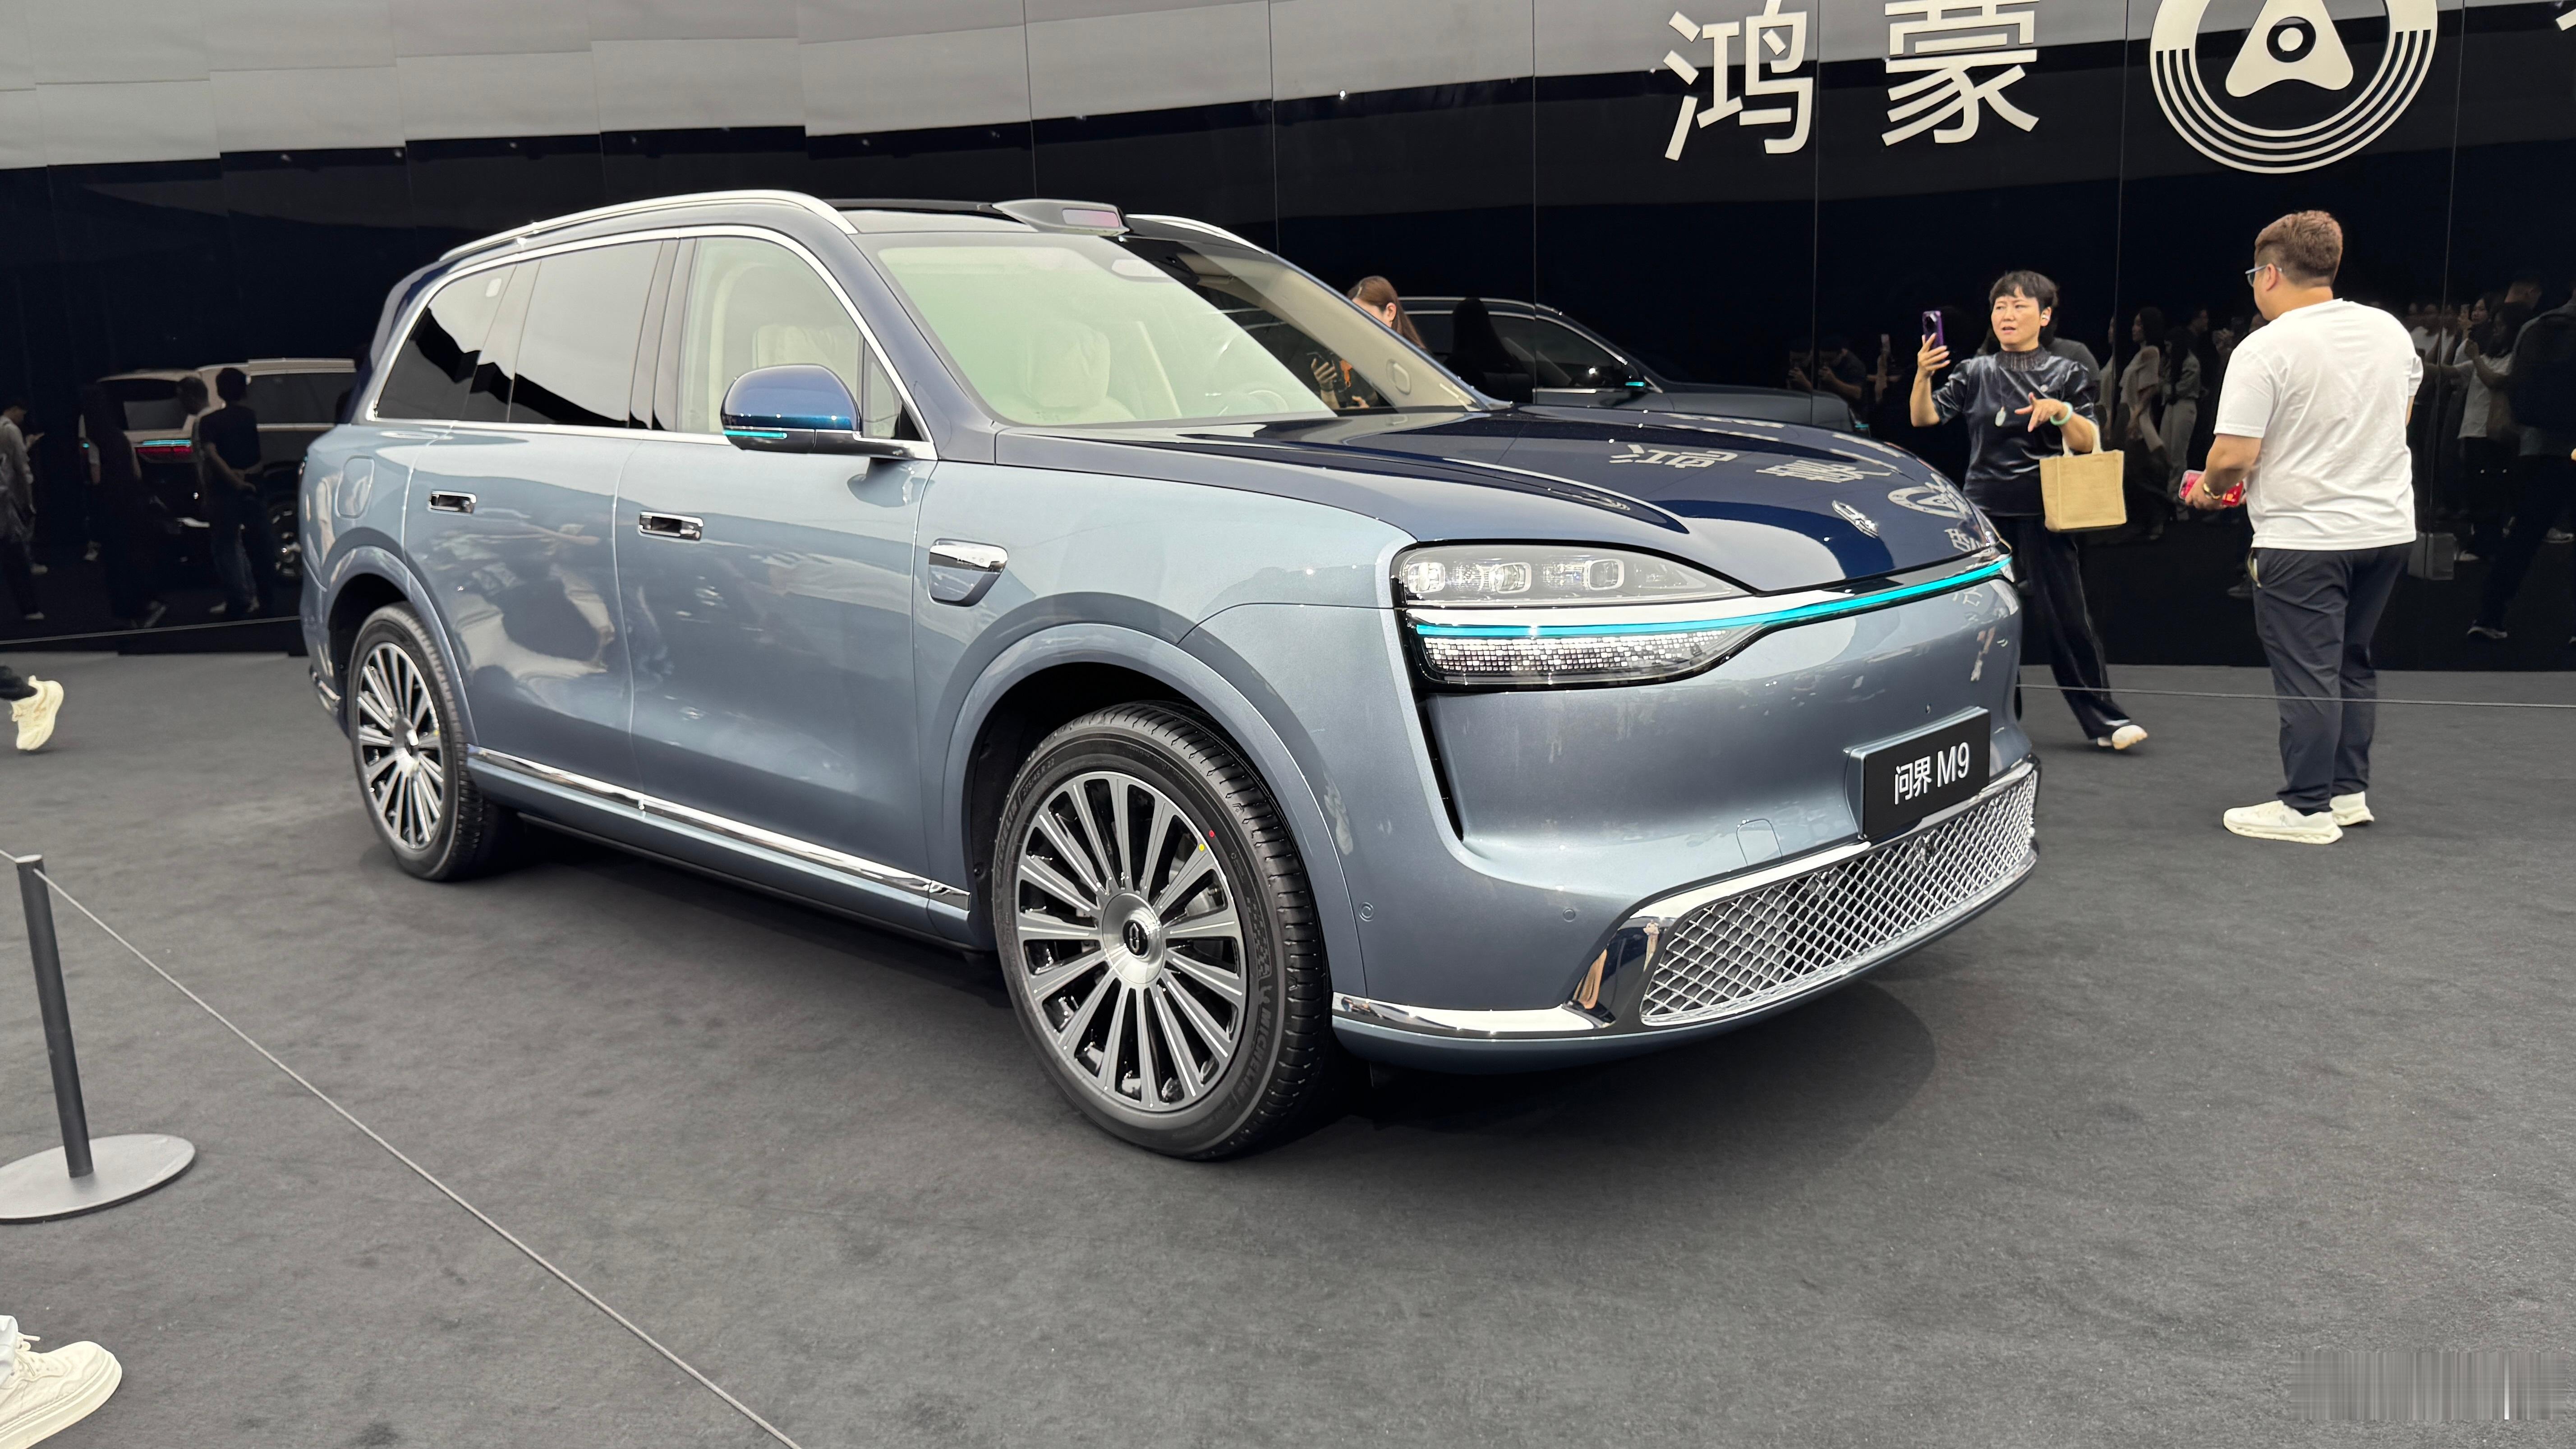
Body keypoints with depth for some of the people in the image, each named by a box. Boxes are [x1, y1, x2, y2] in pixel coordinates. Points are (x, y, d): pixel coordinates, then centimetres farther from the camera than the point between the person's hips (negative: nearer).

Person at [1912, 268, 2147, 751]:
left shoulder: (2065, 374, 5)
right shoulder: (1975, 373, 10)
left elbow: (2088, 444, 0)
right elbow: (1924, 418, -2)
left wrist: (2061, 412, -18)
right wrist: (1923, 376, -19)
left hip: (2042, 512, -2)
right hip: (1984, 511, 2)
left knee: (2065, 616, -4)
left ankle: (2103, 719, 4)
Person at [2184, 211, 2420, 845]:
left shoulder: (2264, 351, -16)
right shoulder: (2390, 330, 7)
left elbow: (2233, 456, -20)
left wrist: (2210, 490, 1)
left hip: (2304, 537, -7)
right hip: (2388, 527, 7)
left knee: (2306, 673, -1)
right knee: (2352, 661, 17)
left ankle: (2308, 808, 4)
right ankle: (2349, 791, 24)